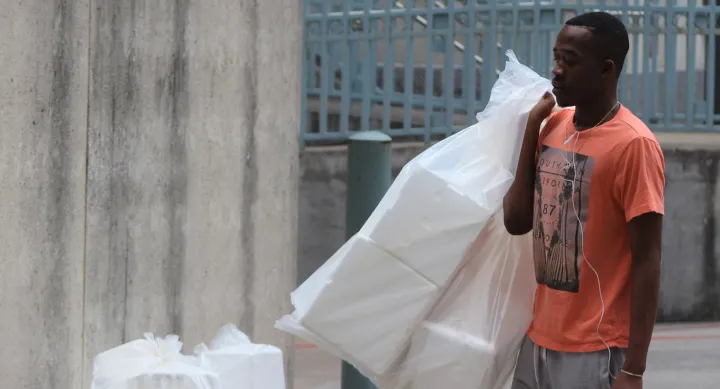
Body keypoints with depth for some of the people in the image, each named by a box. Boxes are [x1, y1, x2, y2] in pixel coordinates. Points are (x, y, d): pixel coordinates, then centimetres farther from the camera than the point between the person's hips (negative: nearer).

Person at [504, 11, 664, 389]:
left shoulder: (632, 145, -14)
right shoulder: (554, 125, 8)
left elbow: (646, 261, -14)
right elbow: (517, 221, 7)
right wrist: (532, 126, 2)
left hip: (595, 352, -7)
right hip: (539, 340, 7)